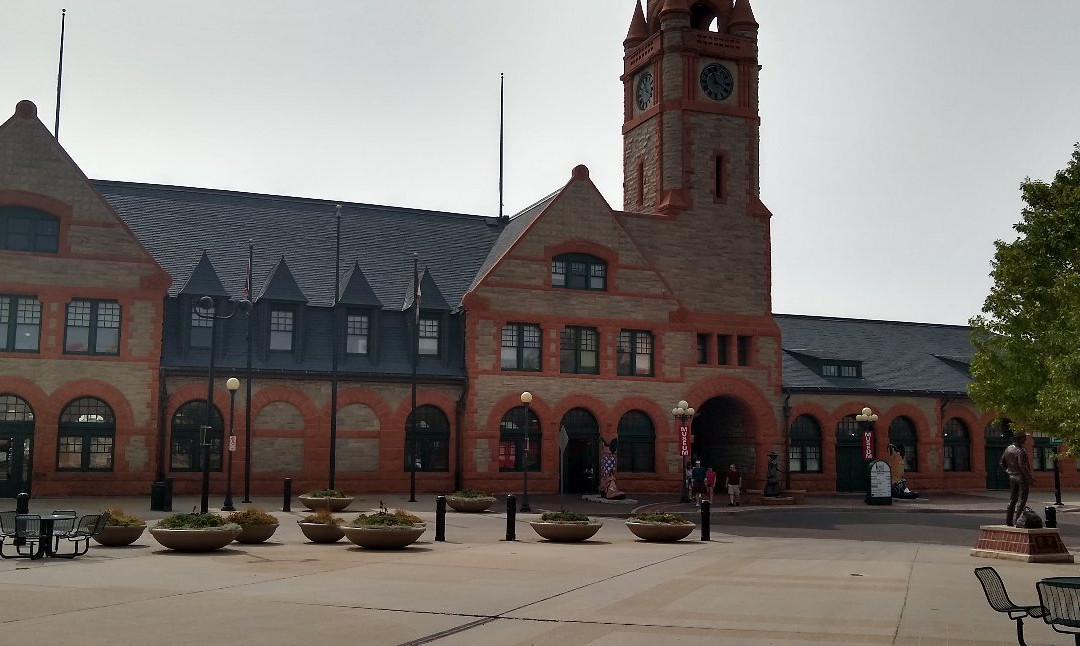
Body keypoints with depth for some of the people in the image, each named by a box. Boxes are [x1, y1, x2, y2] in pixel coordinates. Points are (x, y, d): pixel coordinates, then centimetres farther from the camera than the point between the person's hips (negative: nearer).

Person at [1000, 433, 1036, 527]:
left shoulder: (1008, 449, 8)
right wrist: (1030, 478, -17)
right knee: (1022, 499, -2)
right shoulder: (1021, 451, -17)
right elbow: (1023, 466, -22)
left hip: (1012, 477, 8)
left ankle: (1008, 520, 15)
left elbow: (1002, 463, 15)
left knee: (1012, 499, 14)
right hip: (1022, 477, -8)